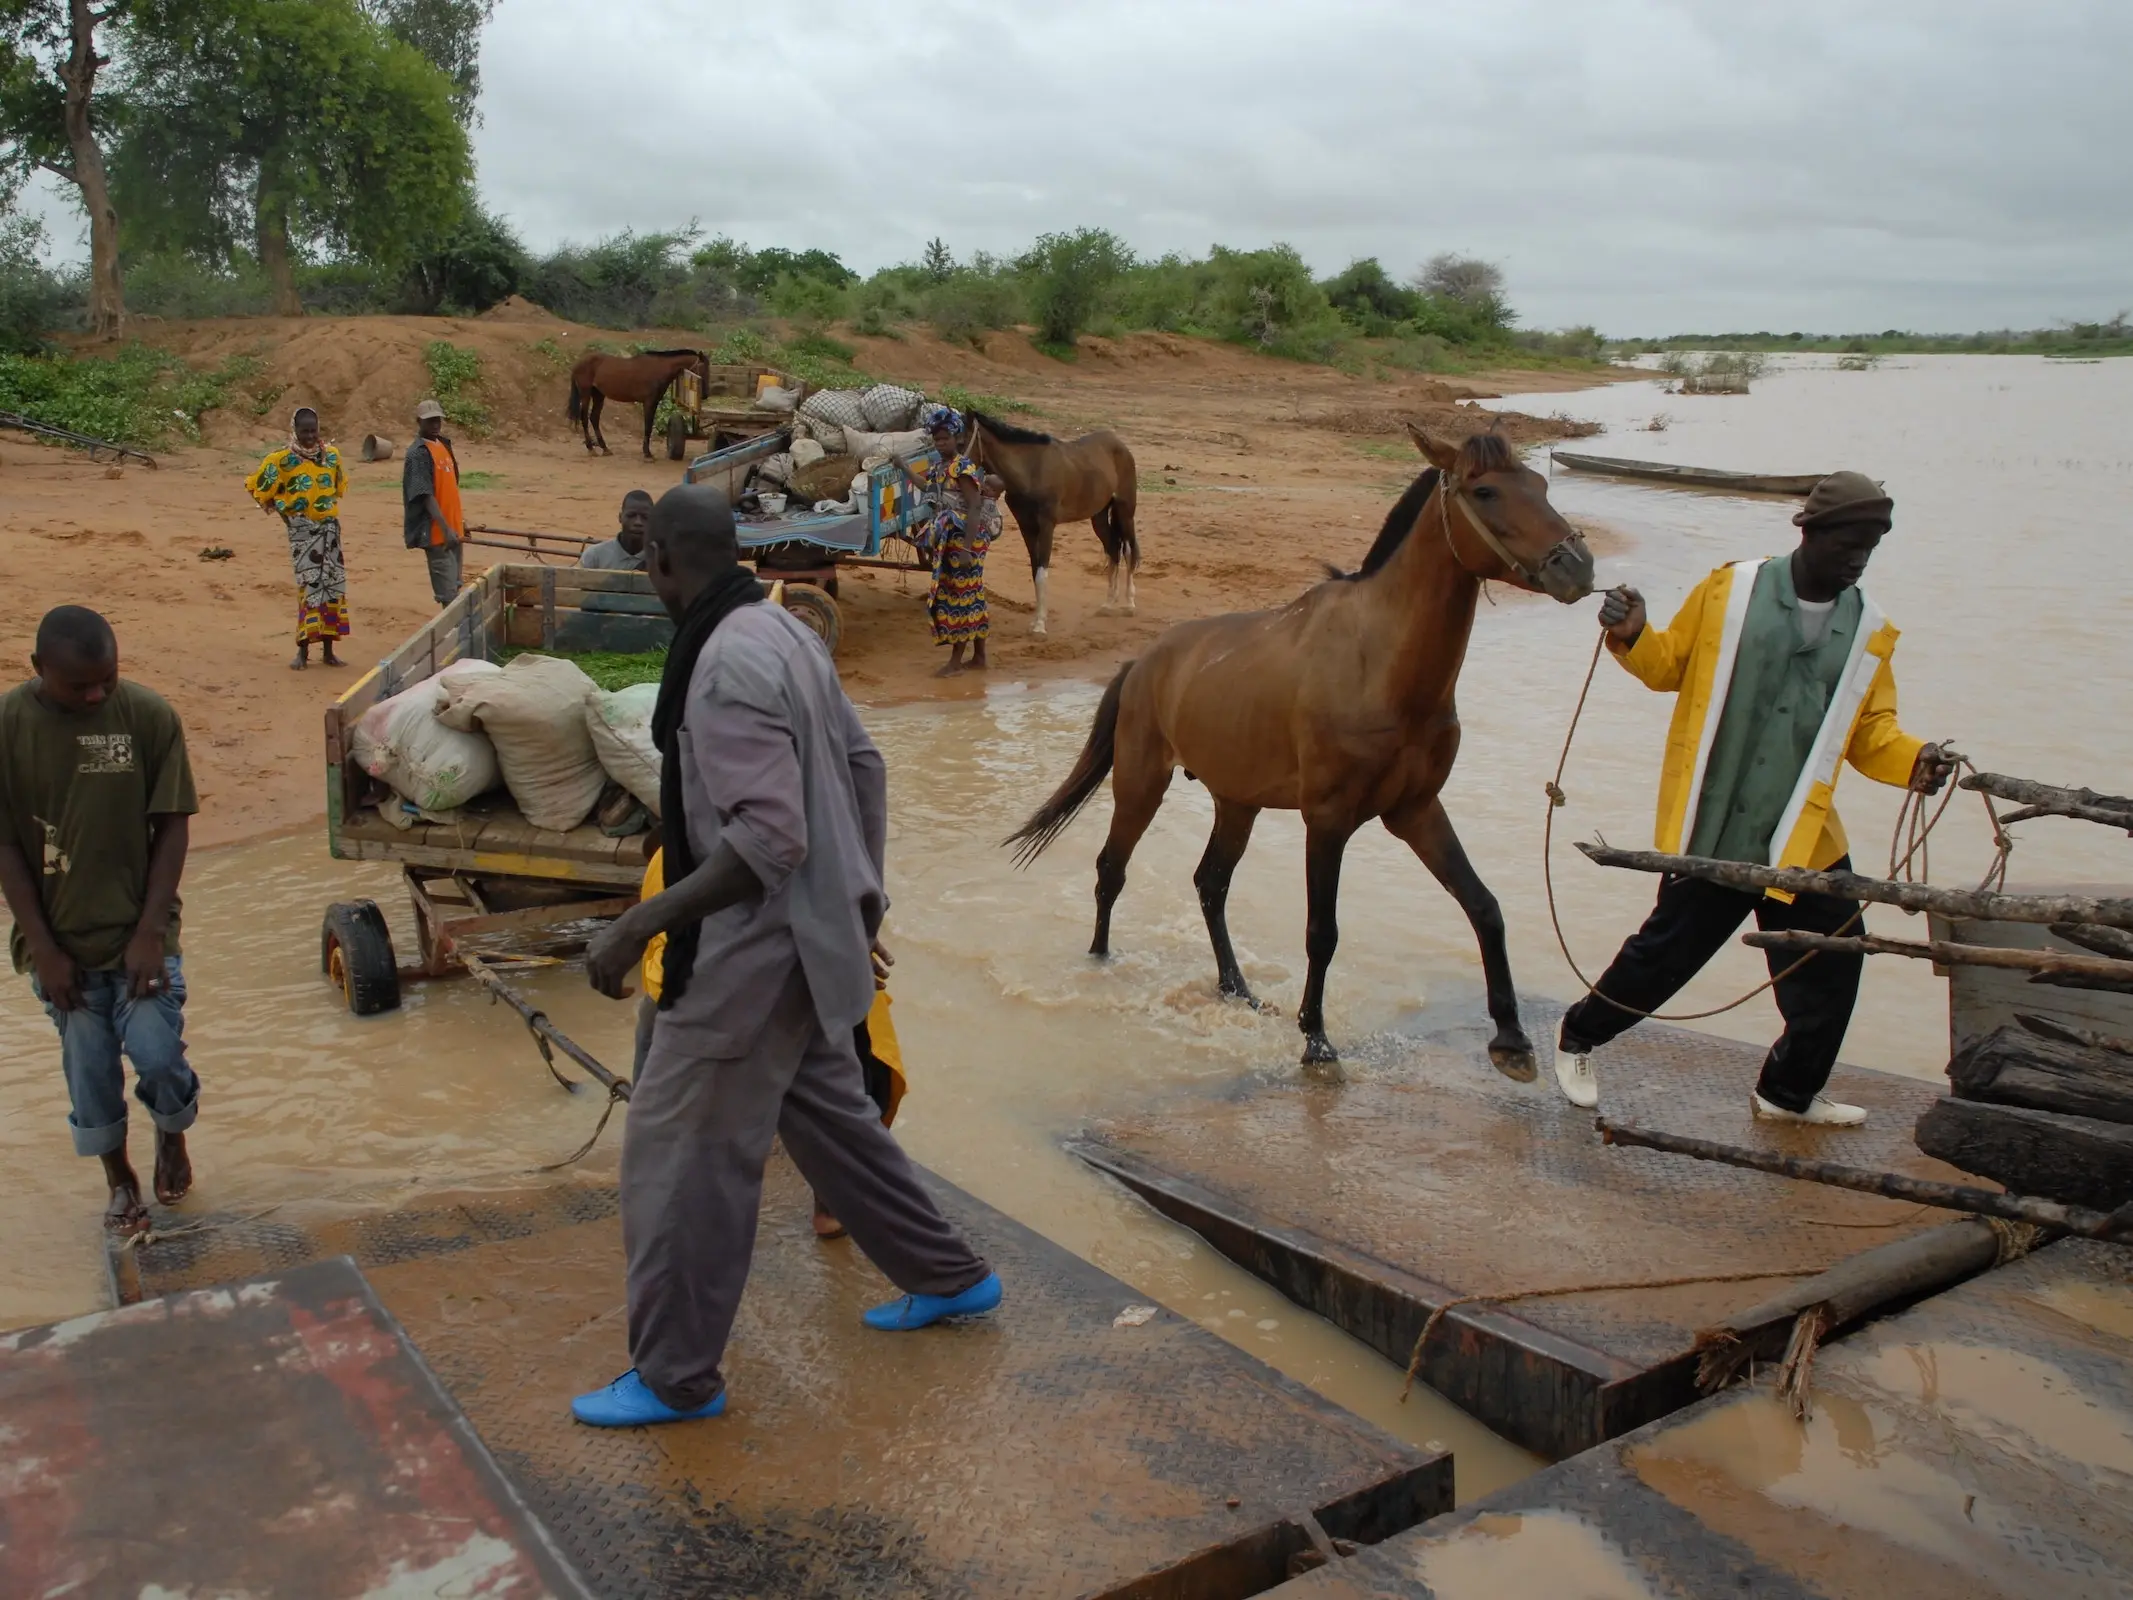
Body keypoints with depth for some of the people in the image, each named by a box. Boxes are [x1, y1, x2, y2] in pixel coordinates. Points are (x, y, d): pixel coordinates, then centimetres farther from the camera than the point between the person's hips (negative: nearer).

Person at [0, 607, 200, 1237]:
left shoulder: (149, 714, -11)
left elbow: (171, 827, -6)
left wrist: (151, 931, -11)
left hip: (138, 930, -1)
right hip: (58, 937, 1)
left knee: (158, 1057, -7)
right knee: (89, 1071, 10)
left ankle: (172, 1135, 27)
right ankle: (119, 1179, 33)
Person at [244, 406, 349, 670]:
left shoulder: (331, 455, 4)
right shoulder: (282, 459, -8)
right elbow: (259, 489, 0)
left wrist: (328, 507, 12)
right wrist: (285, 514, 1)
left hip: (330, 527, 4)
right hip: (302, 530, -4)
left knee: (333, 584, 3)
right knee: (310, 586, -10)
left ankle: (328, 649, 12)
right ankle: (303, 650, -3)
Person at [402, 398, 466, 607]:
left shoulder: (444, 445, 12)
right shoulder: (418, 453, -14)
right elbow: (426, 496, -21)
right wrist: (445, 529, -28)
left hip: (453, 528, 8)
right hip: (437, 532, -8)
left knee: (454, 586, 15)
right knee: (447, 591, -7)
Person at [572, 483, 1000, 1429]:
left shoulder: (728, 664, -24)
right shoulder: (786, 632, 6)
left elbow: (769, 837, -30)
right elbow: (863, 764, 14)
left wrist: (640, 923, -28)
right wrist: (864, 886, 23)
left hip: (756, 950, -10)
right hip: (807, 935, 10)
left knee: (683, 1154, 4)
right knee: (827, 1113, 24)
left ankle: (675, 1378, 19)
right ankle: (948, 1277, 38)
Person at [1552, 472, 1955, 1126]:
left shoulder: (1869, 632, 7)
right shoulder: (1730, 591, -2)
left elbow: (1870, 731, 9)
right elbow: (1670, 665, 7)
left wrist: (1912, 762, -11)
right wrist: (1632, 638, -13)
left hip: (1802, 835, 4)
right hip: (1711, 831, -4)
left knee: (1832, 964, 8)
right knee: (1668, 951, 4)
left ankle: (1789, 1092, 32)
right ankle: (1579, 1036, 29)